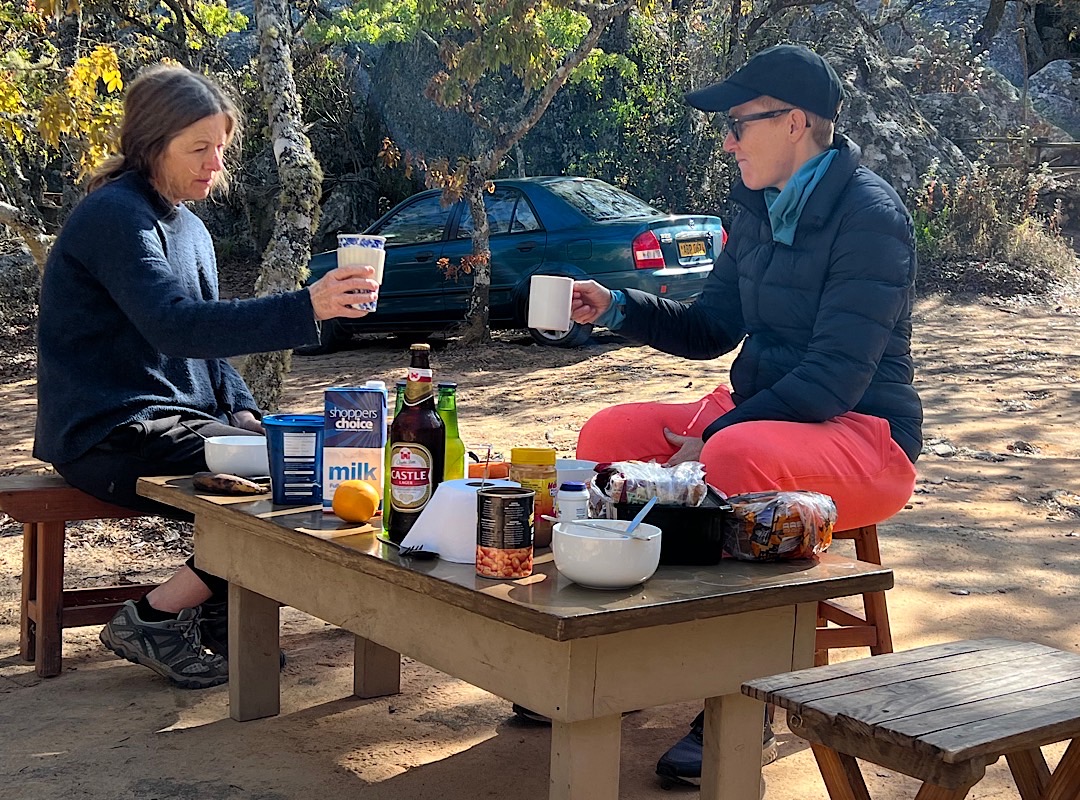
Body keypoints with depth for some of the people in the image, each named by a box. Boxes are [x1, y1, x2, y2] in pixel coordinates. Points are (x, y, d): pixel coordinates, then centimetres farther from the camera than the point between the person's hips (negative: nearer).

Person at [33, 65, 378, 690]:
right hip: (109, 436, -9)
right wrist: (306, 307, -40)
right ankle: (154, 620, -8)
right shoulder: (114, 216, -15)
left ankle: (217, 616, 5)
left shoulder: (190, 229, 16)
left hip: (173, 420, 9)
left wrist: (242, 413, 0)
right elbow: (176, 326, -30)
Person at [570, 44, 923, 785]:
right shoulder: (762, 209, 9)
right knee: (609, 436, -9)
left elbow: (836, 376, -23)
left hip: (863, 437, -8)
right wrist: (618, 308, 1)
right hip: (757, 413, 8)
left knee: (736, 461, -38)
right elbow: (712, 329, 17)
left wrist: (713, 439, -23)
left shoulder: (869, 216, -17)